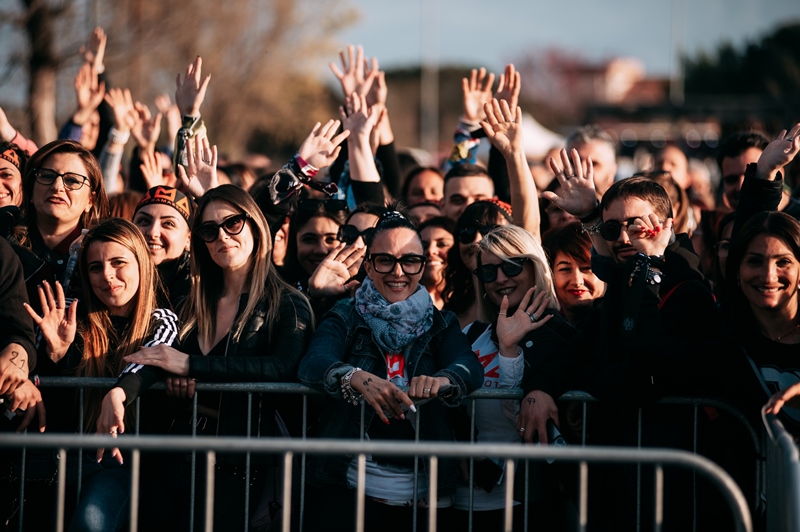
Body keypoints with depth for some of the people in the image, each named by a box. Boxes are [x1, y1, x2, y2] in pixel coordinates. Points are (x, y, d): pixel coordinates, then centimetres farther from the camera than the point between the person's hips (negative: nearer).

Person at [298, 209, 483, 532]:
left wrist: (442, 380, -35)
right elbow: (313, 364, -15)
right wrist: (356, 377, -37)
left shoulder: (441, 324, 9)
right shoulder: (345, 318, 4)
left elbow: (471, 368, -11)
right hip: (346, 489, -2)